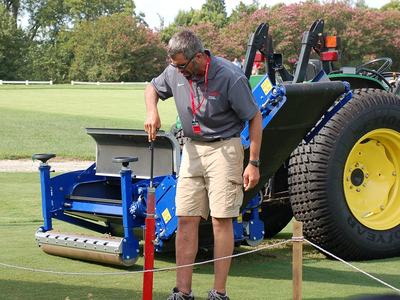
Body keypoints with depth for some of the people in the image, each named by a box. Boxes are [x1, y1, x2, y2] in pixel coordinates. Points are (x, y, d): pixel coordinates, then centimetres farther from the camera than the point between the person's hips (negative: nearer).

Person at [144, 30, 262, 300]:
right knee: (186, 219, 1)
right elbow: (153, 88, 18)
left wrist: (254, 163, -12)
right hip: (193, 148, 6)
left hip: (224, 148, -5)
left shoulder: (231, 77, -19)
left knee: (221, 219, -6)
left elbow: (255, 118, -11)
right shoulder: (176, 72, -3)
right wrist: (152, 112, -5)